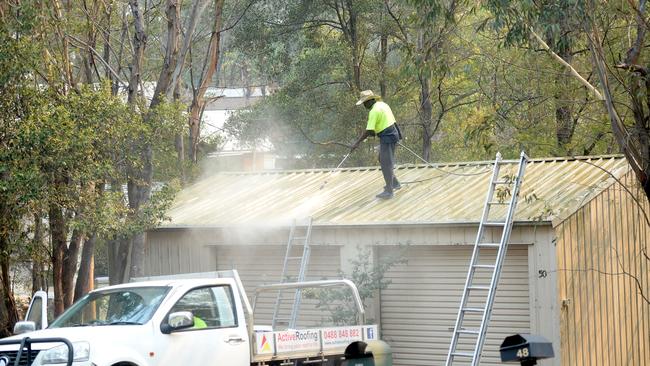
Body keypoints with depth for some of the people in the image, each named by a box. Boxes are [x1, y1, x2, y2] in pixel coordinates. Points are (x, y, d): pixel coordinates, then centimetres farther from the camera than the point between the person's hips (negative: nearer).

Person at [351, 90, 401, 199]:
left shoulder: (374, 111, -19)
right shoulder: (382, 104, 10)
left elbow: (369, 131, -22)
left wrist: (357, 143, -18)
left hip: (387, 137, -10)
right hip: (393, 132, 10)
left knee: (386, 164, -4)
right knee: (383, 160, 22)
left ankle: (389, 191, -1)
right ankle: (394, 183, 31)